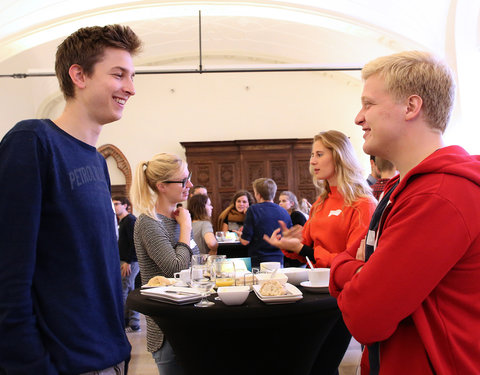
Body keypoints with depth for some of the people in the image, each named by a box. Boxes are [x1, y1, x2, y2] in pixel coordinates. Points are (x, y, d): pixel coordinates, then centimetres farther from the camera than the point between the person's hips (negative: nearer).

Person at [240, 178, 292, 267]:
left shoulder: (253, 210, -10)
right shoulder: (284, 212, 3)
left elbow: (245, 241, -10)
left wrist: (240, 236, 12)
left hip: (258, 263, -4)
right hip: (279, 262, 4)